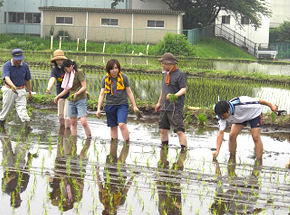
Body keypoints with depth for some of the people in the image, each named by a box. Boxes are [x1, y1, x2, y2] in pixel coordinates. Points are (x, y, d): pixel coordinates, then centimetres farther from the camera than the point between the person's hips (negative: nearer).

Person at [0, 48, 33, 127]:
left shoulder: (25, 66, -2)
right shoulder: (6, 66, -13)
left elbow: (27, 80, 11)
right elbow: (7, 78, -30)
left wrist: (29, 92, 17)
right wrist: (12, 86, -49)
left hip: (21, 91, 1)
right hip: (9, 90, -1)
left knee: (22, 107, -11)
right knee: (7, 107, 9)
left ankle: (27, 123, -21)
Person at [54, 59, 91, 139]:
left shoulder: (79, 73, -9)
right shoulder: (68, 75, 13)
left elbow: (84, 87, -14)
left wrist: (76, 93, -27)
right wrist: (58, 96, 14)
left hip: (80, 100, -7)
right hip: (71, 101, 7)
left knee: (84, 122, -15)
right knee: (73, 123, 8)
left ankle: (89, 138, -7)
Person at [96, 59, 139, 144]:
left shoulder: (124, 77, -2)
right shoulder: (105, 79, 3)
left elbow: (129, 92, 5)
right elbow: (102, 94, 6)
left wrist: (134, 106, 5)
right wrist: (98, 109, 2)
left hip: (122, 104, -2)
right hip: (110, 105, 3)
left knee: (122, 124, -19)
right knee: (113, 127, 6)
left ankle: (127, 144, -10)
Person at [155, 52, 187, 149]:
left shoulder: (180, 74, -8)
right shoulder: (166, 74, 16)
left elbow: (183, 89, -15)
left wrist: (175, 96, -32)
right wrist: (159, 102, 29)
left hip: (175, 108, -8)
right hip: (164, 107, 8)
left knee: (179, 131, -11)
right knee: (163, 130, 10)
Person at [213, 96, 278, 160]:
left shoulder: (240, 104, -43)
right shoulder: (222, 115, -26)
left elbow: (258, 101, -29)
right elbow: (220, 133, -22)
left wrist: (271, 106, -16)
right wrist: (217, 151, -28)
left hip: (254, 113, -4)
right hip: (240, 118, 4)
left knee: (256, 137, -16)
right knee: (232, 135, -11)